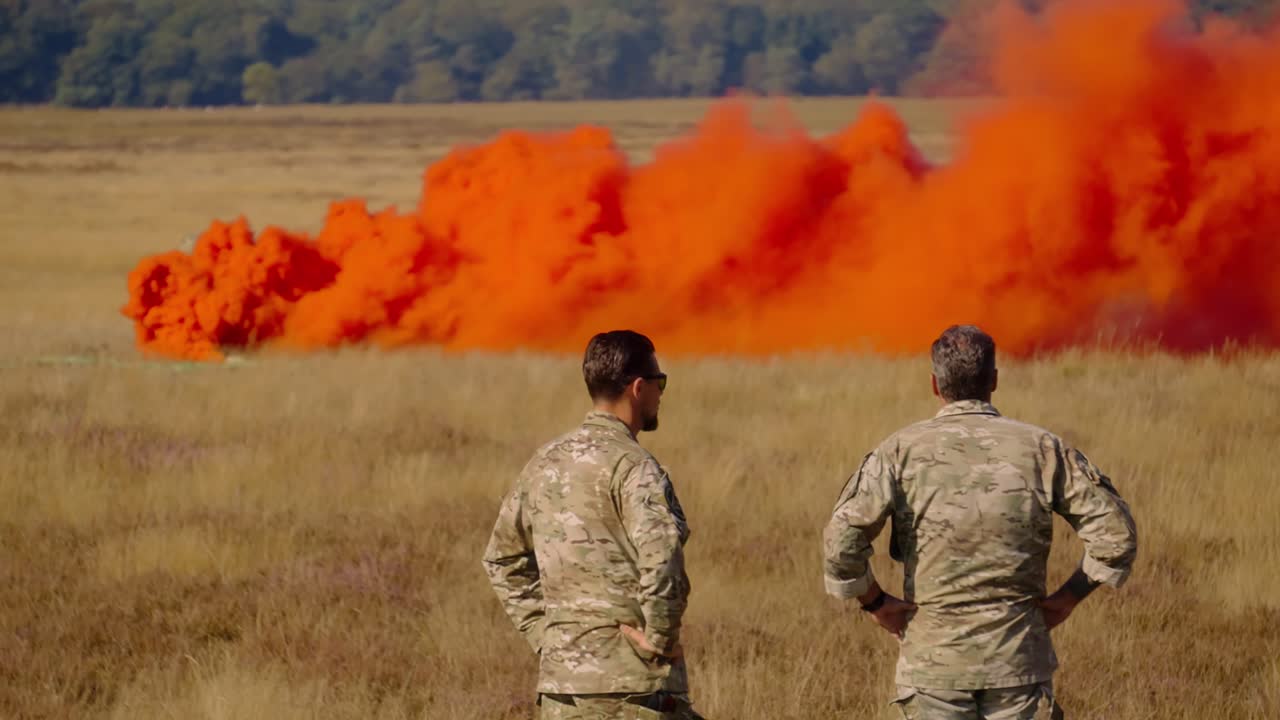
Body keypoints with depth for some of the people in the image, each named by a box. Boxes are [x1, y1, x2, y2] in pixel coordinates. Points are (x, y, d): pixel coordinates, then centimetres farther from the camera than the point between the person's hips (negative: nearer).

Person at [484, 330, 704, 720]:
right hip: (633, 685, -7)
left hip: (558, 675, 7)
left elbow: (503, 558, 21)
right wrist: (660, 638, -14)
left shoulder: (545, 462, 11)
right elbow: (660, 556, -27)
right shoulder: (633, 466, -11)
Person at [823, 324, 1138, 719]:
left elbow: (842, 537, -13)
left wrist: (875, 602, 1)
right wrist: (1067, 598, 7)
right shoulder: (1041, 448, 1)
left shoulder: (901, 450, -3)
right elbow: (1116, 532, -2)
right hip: (1019, 658, 1)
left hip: (933, 659, -1)